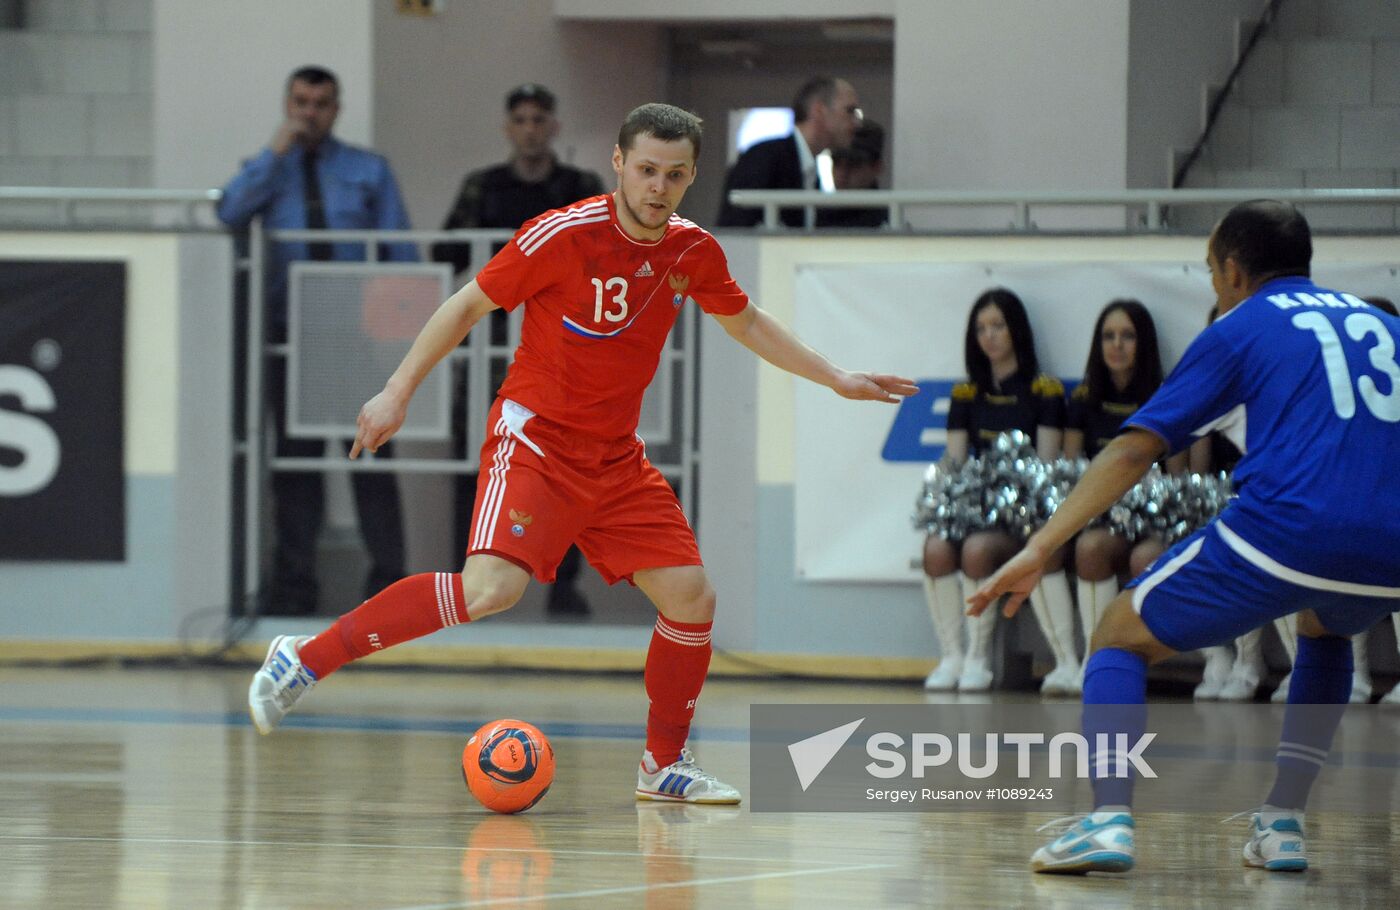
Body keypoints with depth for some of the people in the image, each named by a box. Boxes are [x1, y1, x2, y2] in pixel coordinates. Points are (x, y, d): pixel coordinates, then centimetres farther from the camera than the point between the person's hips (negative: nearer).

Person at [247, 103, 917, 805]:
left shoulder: (694, 253, 3)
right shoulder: (565, 235, -15)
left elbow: (746, 324, 23)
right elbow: (469, 305, -6)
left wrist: (837, 379, 23)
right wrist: (397, 392, -7)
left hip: (615, 459, 7)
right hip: (534, 438, -7)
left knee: (691, 597, 0)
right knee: (493, 587, -28)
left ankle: (665, 766, 19)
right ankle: (304, 660, -22)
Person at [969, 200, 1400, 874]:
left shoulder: (1239, 330, 11)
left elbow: (1134, 449, 4)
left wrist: (1039, 550, 2)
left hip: (1282, 534, -5)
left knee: (1121, 637, 14)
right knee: (1323, 631, 39)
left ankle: (1110, 819, -9)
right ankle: (1283, 823, 23)